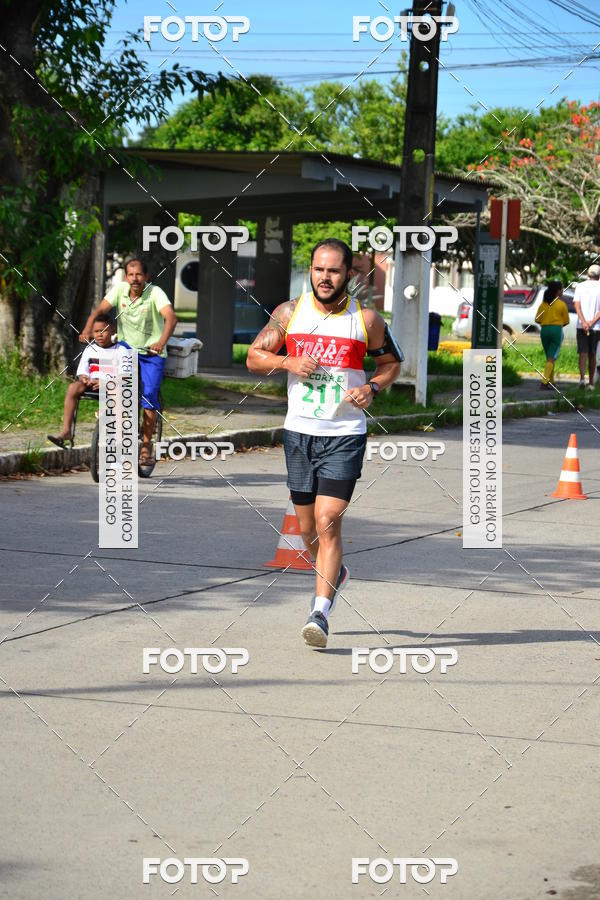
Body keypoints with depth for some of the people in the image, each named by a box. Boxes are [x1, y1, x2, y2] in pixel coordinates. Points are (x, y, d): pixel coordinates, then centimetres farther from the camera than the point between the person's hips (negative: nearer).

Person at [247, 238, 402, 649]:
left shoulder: (366, 319, -1)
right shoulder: (289, 313, 2)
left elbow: (393, 362, 12)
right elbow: (254, 356, 9)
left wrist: (372, 387, -7)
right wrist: (288, 362, -10)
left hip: (345, 434, -3)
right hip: (299, 431, 3)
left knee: (328, 520, -16)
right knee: (308, 527, 12)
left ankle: (320, 611, -14)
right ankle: (334, 572, 42)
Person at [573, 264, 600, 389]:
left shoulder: (580, 287, 4)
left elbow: (577, 305, -6)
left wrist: (584, 322, -14)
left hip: (582, 326, 0)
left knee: (583, 353, -4)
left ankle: (582, 377, -25)